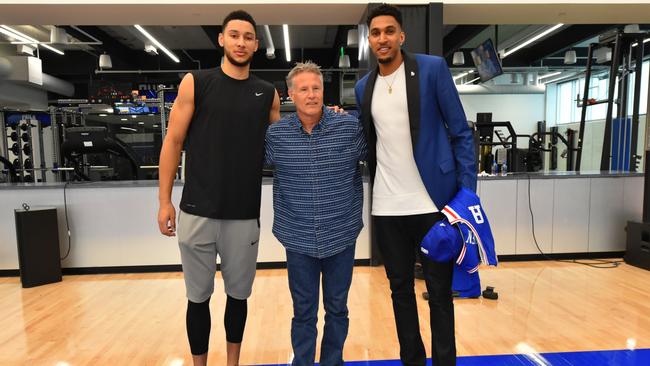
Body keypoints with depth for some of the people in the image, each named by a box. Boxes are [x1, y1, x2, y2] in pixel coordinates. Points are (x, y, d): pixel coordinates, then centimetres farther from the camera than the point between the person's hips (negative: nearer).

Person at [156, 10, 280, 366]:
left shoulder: (268, 94, 8)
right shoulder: (195, 83, 1)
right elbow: (173, 142, 1)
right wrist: (165, 200, -3)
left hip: (245, 214, 2)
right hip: (197, 212, -1)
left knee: (238, 293, 13)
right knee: (198, 296, 10)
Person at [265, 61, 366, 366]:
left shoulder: (351, 127, -6)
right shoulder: (275, 134, -3)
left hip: (341, 236, 0)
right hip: (298, 238, 0)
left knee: (337, 308, 16)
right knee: (303, 310, 13)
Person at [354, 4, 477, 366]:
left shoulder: (433, 68, -2)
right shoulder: (364, 87, 10)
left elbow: (461, 132, -3)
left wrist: (467, 193, -9)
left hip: (434, 201, -3)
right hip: (387, 208, 4)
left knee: (440, 291, 7)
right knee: (401, 289, 14)